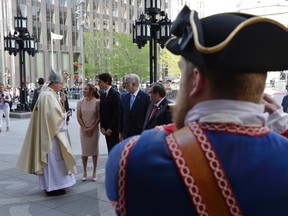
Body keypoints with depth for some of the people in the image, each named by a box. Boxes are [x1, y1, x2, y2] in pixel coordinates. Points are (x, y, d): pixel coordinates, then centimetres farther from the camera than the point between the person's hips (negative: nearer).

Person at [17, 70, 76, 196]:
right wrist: (65, 115, -6)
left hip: (48, 132, 10)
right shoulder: (49, 96, -19)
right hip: (52, 133, -10)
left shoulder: (47, 94, 12)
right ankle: (53, 187, 4)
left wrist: (63, 114, 8)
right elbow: (55, 116, -23)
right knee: (53, 159, -3)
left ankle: (49, 185, 24)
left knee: (49, 159, 15)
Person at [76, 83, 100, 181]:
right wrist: (85, 128, -7)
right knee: (84, 151, 8)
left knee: (94, 151, 8)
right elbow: (79, 117, 0)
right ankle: (84, 172, 20)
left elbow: (99, 117, -7)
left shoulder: (97, 102, -10)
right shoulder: (80, 102, -3)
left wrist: (91, 128, -10)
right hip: (83, 130, 2)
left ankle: (94, 172, 19)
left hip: (94, 129, -2)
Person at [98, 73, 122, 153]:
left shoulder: (115, 94, -13)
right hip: (106, 129, 7)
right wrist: (102, 127, 6)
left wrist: (111, 128, -14)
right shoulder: (103, 94, 11)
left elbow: (117, 113, -16)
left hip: (114, 129, -7)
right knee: (110, 150, 10)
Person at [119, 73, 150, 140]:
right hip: (127, 134, 5)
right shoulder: (125, 97, 10)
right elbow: (122, 116, 14)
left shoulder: (145, 97, -9)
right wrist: (120, 132, 13)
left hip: (140, 134, -5)